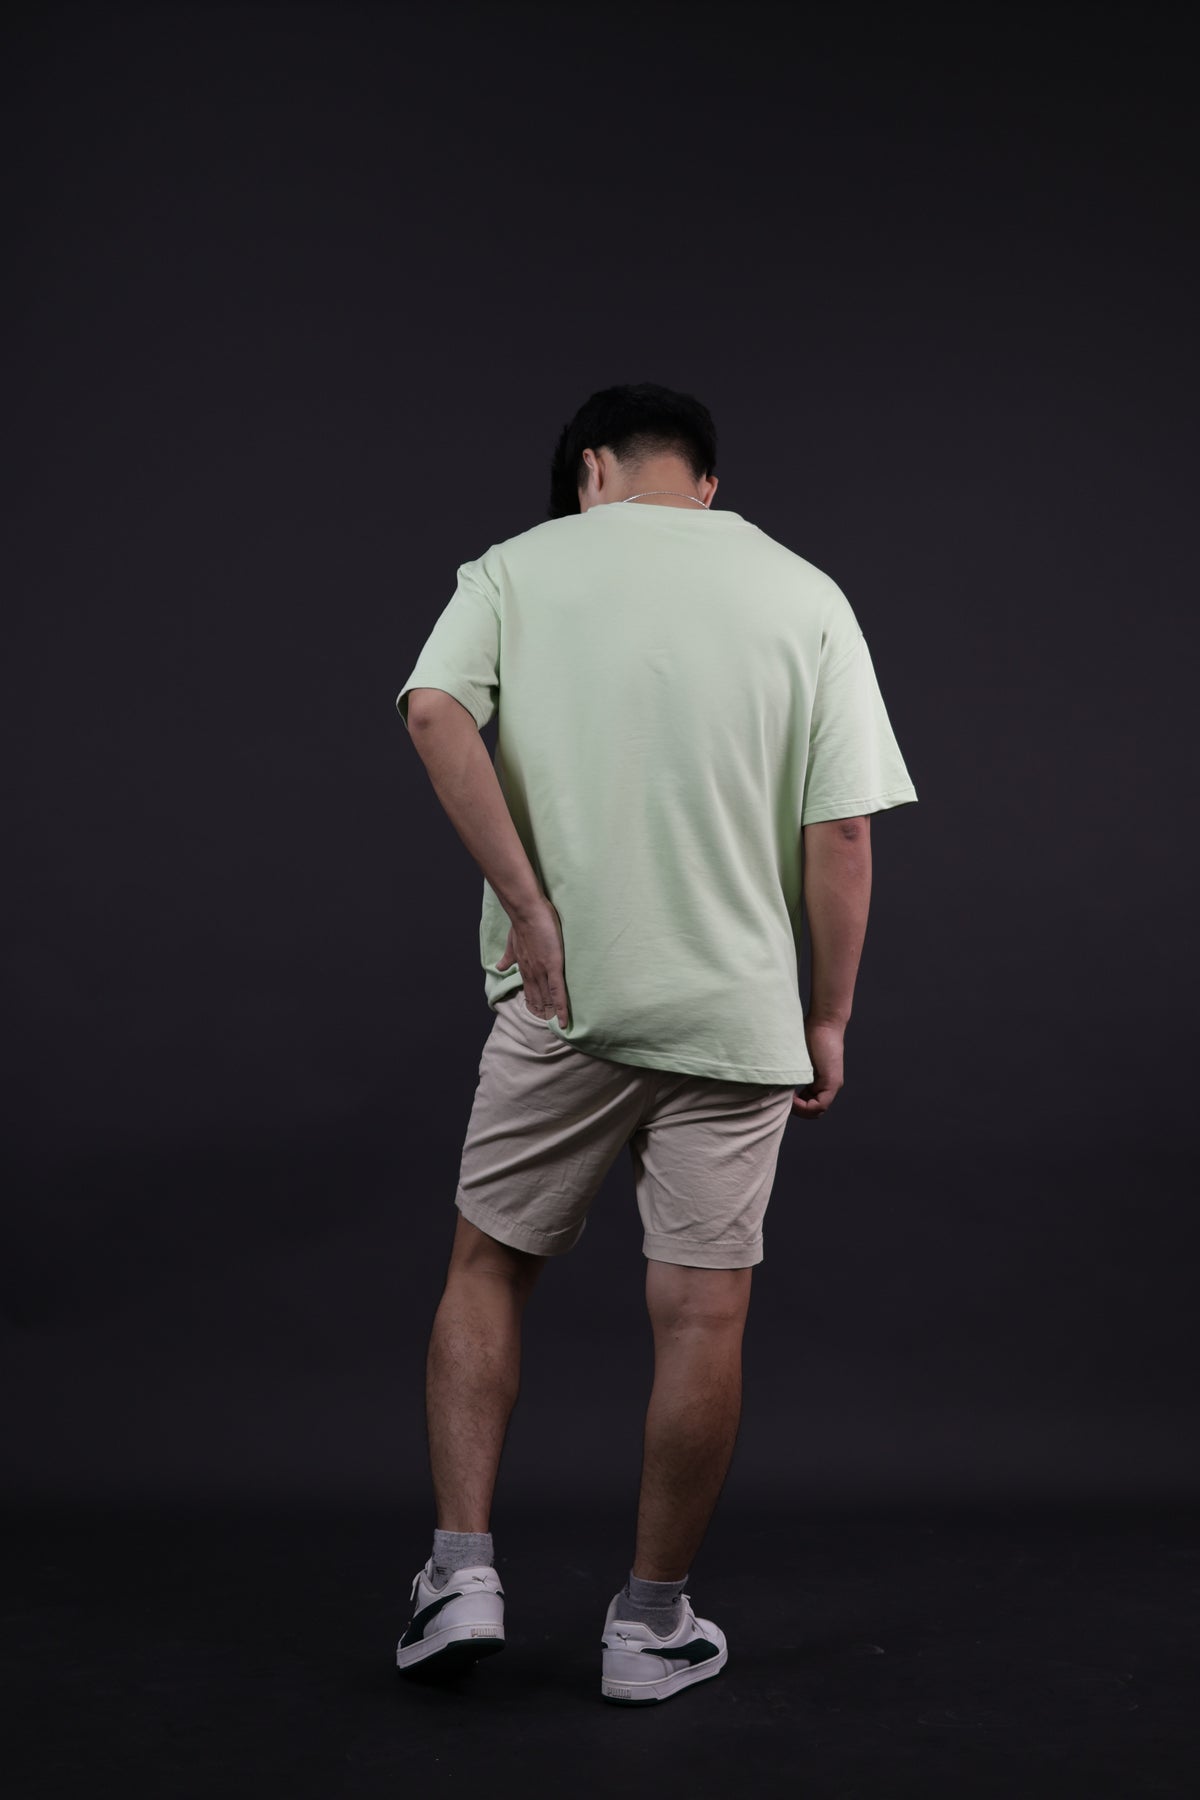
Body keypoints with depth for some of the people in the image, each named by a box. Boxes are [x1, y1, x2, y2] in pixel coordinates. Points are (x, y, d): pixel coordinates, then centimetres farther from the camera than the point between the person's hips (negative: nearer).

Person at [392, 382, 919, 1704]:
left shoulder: (517, 566, 3)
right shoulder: (804, 595, 4)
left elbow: (437, 711, -16)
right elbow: (840, 831, -2)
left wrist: (529, 905, -14)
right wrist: (828, 1019, 4)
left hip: (559, 1001, 0)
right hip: (737, 1014, 1)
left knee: (488, 1268, 16)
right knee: (702, 1314, 7)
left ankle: (463, 1570, 10)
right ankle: (652, 1622, 16)